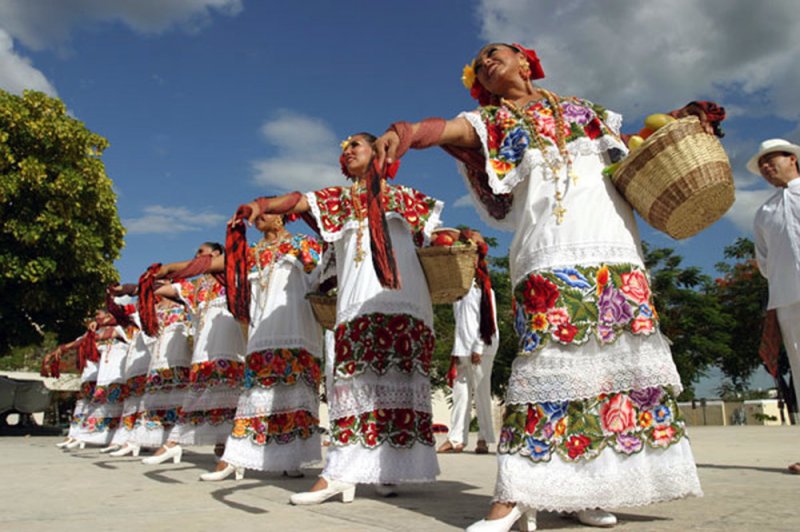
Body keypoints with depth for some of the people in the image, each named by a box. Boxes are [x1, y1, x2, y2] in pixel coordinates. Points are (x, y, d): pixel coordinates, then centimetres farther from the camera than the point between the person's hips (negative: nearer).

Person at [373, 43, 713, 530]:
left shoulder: (582, 109, 25)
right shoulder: (491, 121, 14)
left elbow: (630, 148, 31)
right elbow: (444, 128, -7)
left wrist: (678, 122, 15)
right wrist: (400, 134, -28)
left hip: (616, 250, 4)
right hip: (550, 256, -4)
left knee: (621, 360, -1)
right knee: (547, 363, -15)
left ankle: (582, 489, 8)